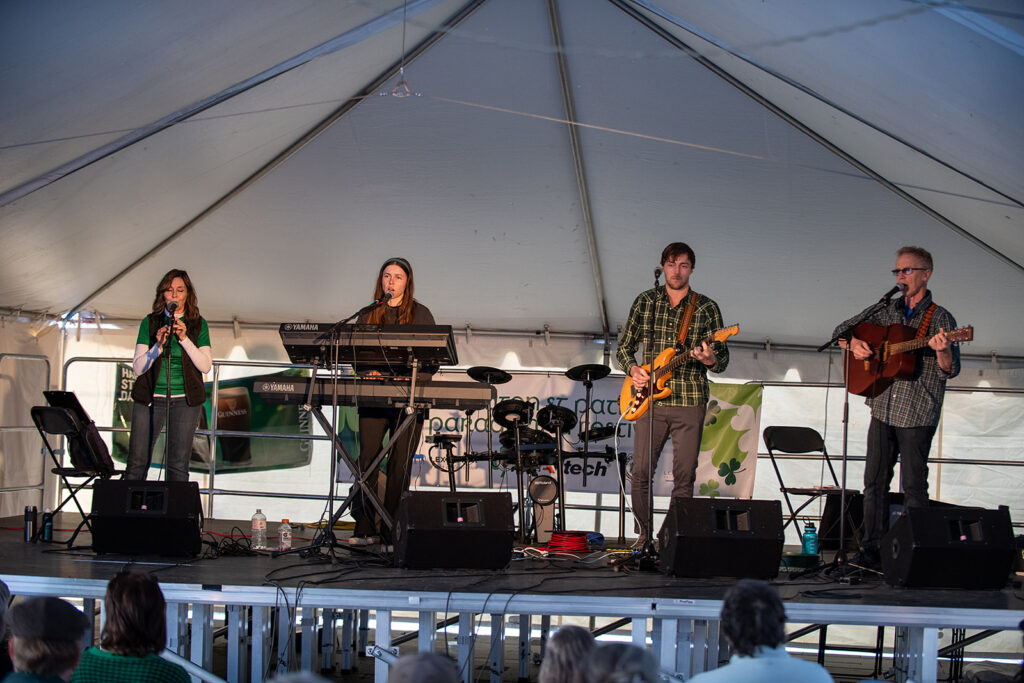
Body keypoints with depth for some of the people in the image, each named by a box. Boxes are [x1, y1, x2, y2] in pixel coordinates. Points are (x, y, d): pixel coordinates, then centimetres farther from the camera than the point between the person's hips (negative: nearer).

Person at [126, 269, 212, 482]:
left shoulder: (198, 325, 6)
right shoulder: (150, 323, 6)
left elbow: (205, 366, -3)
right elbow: (138, 367, 1)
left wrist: (184, 339, -13)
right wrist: (158, 346, -15)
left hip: (185, 400, 0)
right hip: (151, 397, 0)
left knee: (178, 466, -3)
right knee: (137, 463, -4)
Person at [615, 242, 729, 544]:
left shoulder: (707, 309, 5)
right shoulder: (645, 301, 9)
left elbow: (723, 359, 5)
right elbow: (623, 347, 15)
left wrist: (711, 359, -19)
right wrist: (632, 369, -4)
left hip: (690, 404, -1)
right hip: (649, 400, 1)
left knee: (684, 477, -2)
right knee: (641, 473, -2)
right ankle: (644, 535, 11)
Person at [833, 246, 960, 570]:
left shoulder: (940, 318, -3)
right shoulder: (886, 310, 12)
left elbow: (949, 371, -9)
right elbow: (842, 330, 19)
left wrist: (941, 351, -30)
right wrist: (853, 342, -2)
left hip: (917, 414, -5)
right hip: (883, 409, 5)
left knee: (913, 487, -3)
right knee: (875, 480, 5)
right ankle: (871, 550, 11)